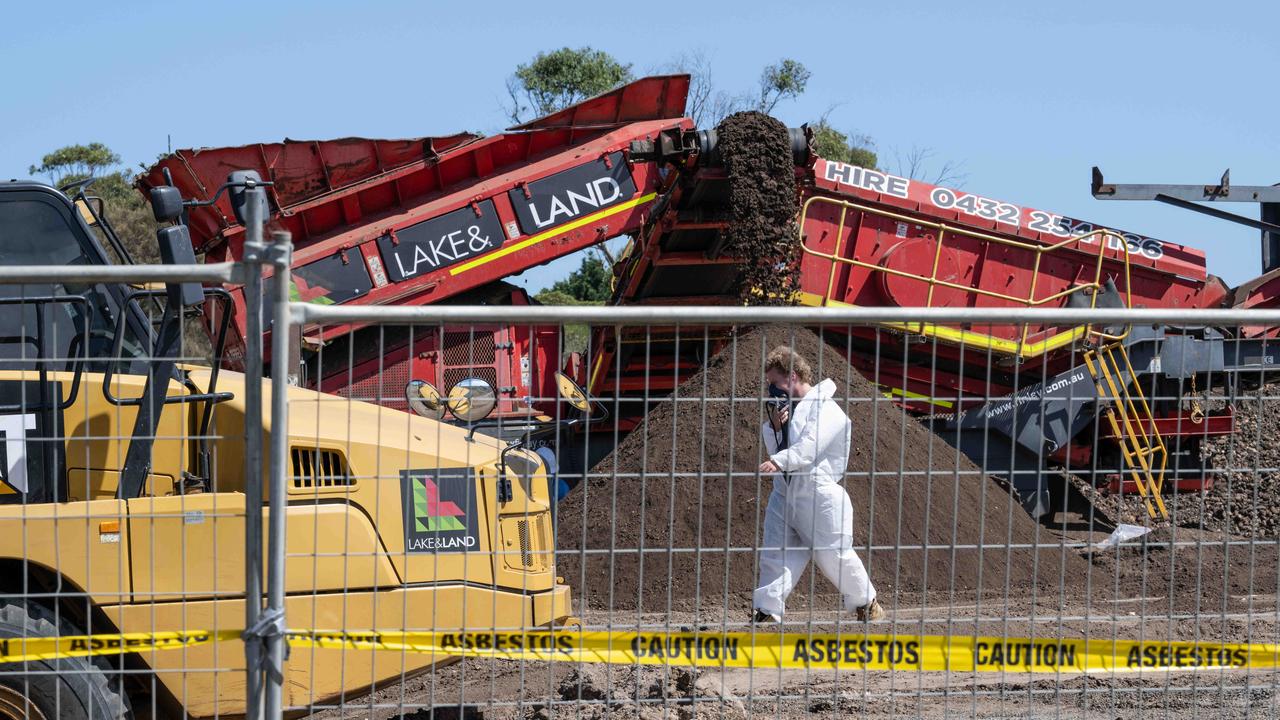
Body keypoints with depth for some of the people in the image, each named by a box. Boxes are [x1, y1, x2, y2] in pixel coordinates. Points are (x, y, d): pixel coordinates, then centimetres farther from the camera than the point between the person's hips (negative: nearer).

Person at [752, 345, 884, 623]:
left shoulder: (825, 409, -13)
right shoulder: (784, 407, 13)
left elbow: (809, 446, -27)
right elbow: (775, 449, 16)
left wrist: (778, 462, -40)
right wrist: (774, 427, -3)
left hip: (819, 494, -7)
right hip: (784, 493, 7)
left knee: (834, 555, 3)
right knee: (776, 554, -3)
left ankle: (867, 603, 23)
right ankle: (767, 611, -6)